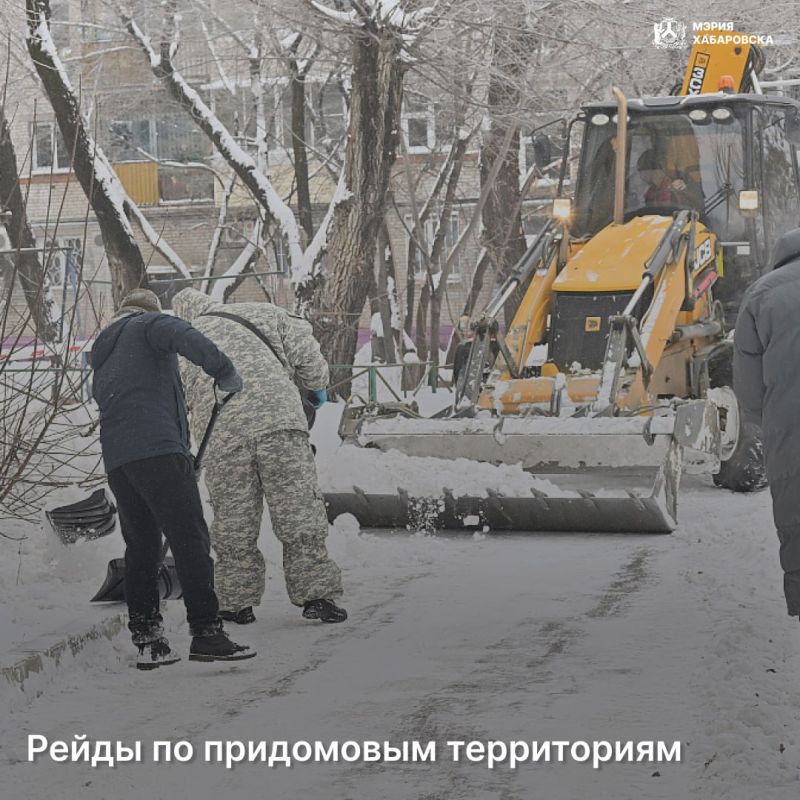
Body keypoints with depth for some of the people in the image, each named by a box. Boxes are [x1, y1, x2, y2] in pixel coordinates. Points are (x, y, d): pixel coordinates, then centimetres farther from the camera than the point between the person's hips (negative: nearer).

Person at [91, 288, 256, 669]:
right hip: (157, 448, -8)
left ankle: (147, 641, 7)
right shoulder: (149, 323, 9)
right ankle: (206, 632, -16)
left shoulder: (101, 355, 31)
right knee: (190, 539, -10)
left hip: (115, 459, 8)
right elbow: (185, 337, -14)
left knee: (140, 548, 11)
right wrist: (224, 371, -13)